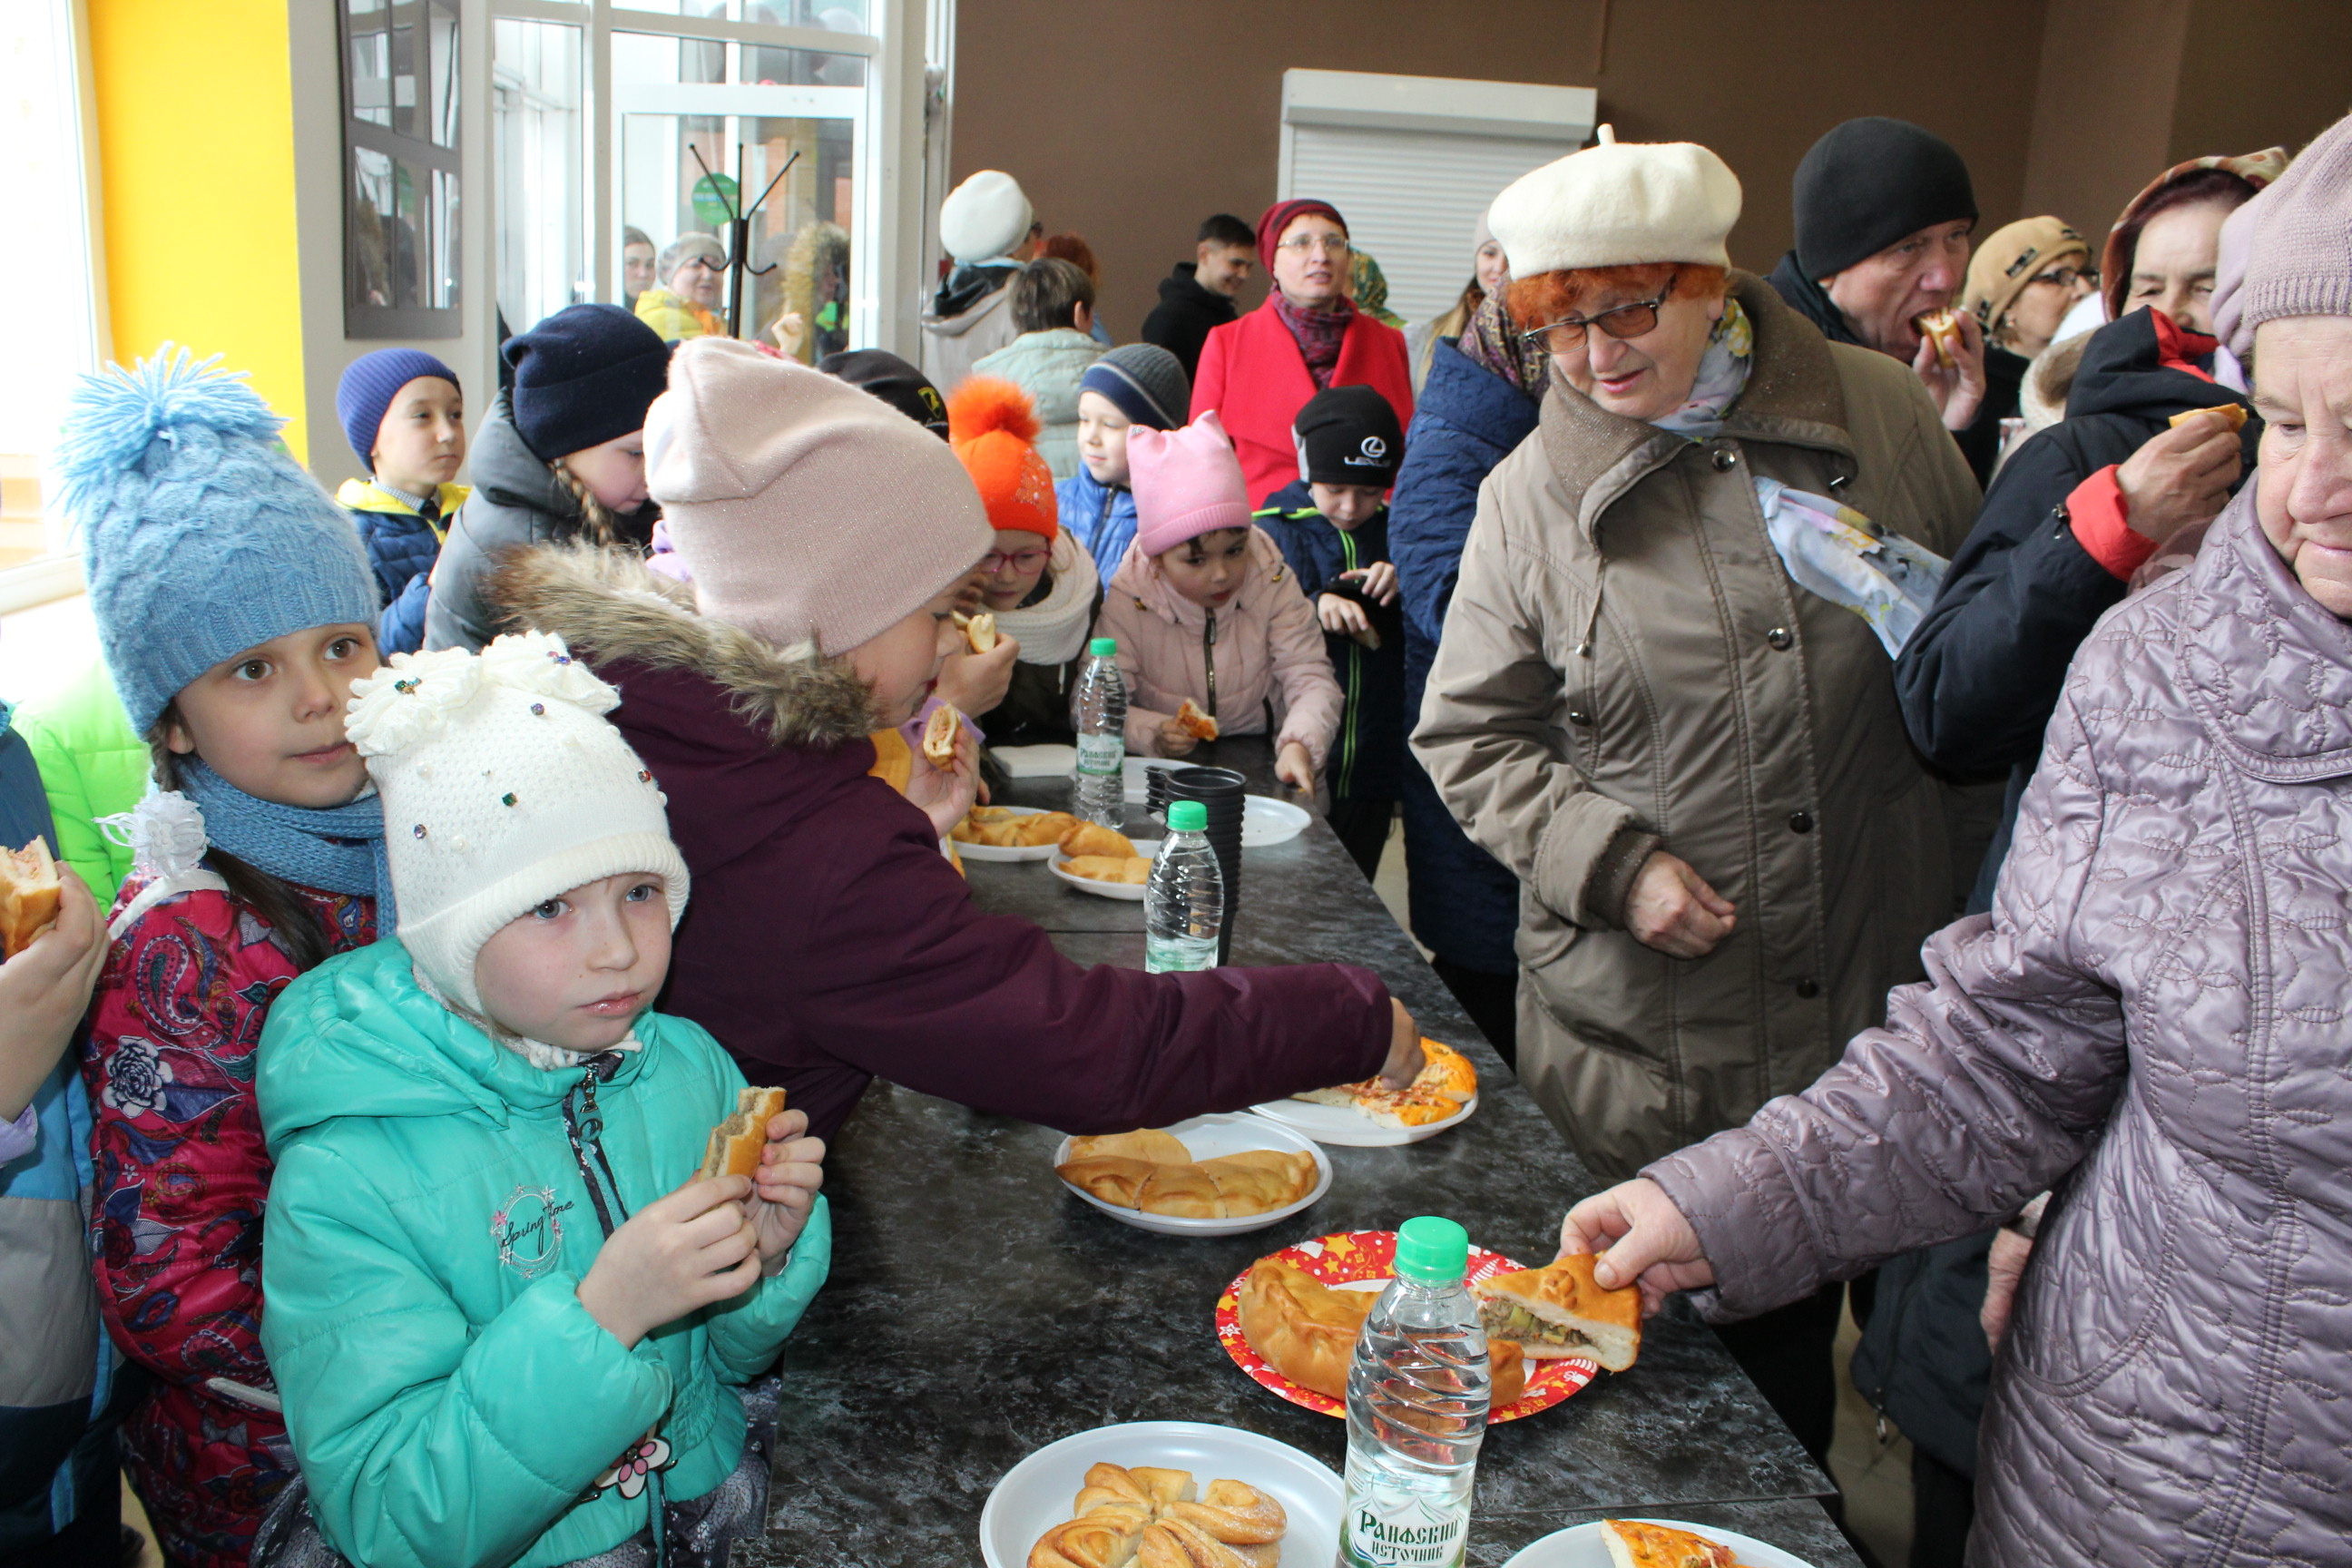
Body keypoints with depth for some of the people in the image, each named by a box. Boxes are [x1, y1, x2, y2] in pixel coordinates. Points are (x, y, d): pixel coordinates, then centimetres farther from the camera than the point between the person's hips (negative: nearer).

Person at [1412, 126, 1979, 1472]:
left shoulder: (1882, 416, 1)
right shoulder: (1531, 493, -1)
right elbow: (1469, 738, 1)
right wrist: (1612, 860, -12)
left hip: (1872, 993, 1)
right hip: (1644, 1020, -1)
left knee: (1800, 1316, 16)